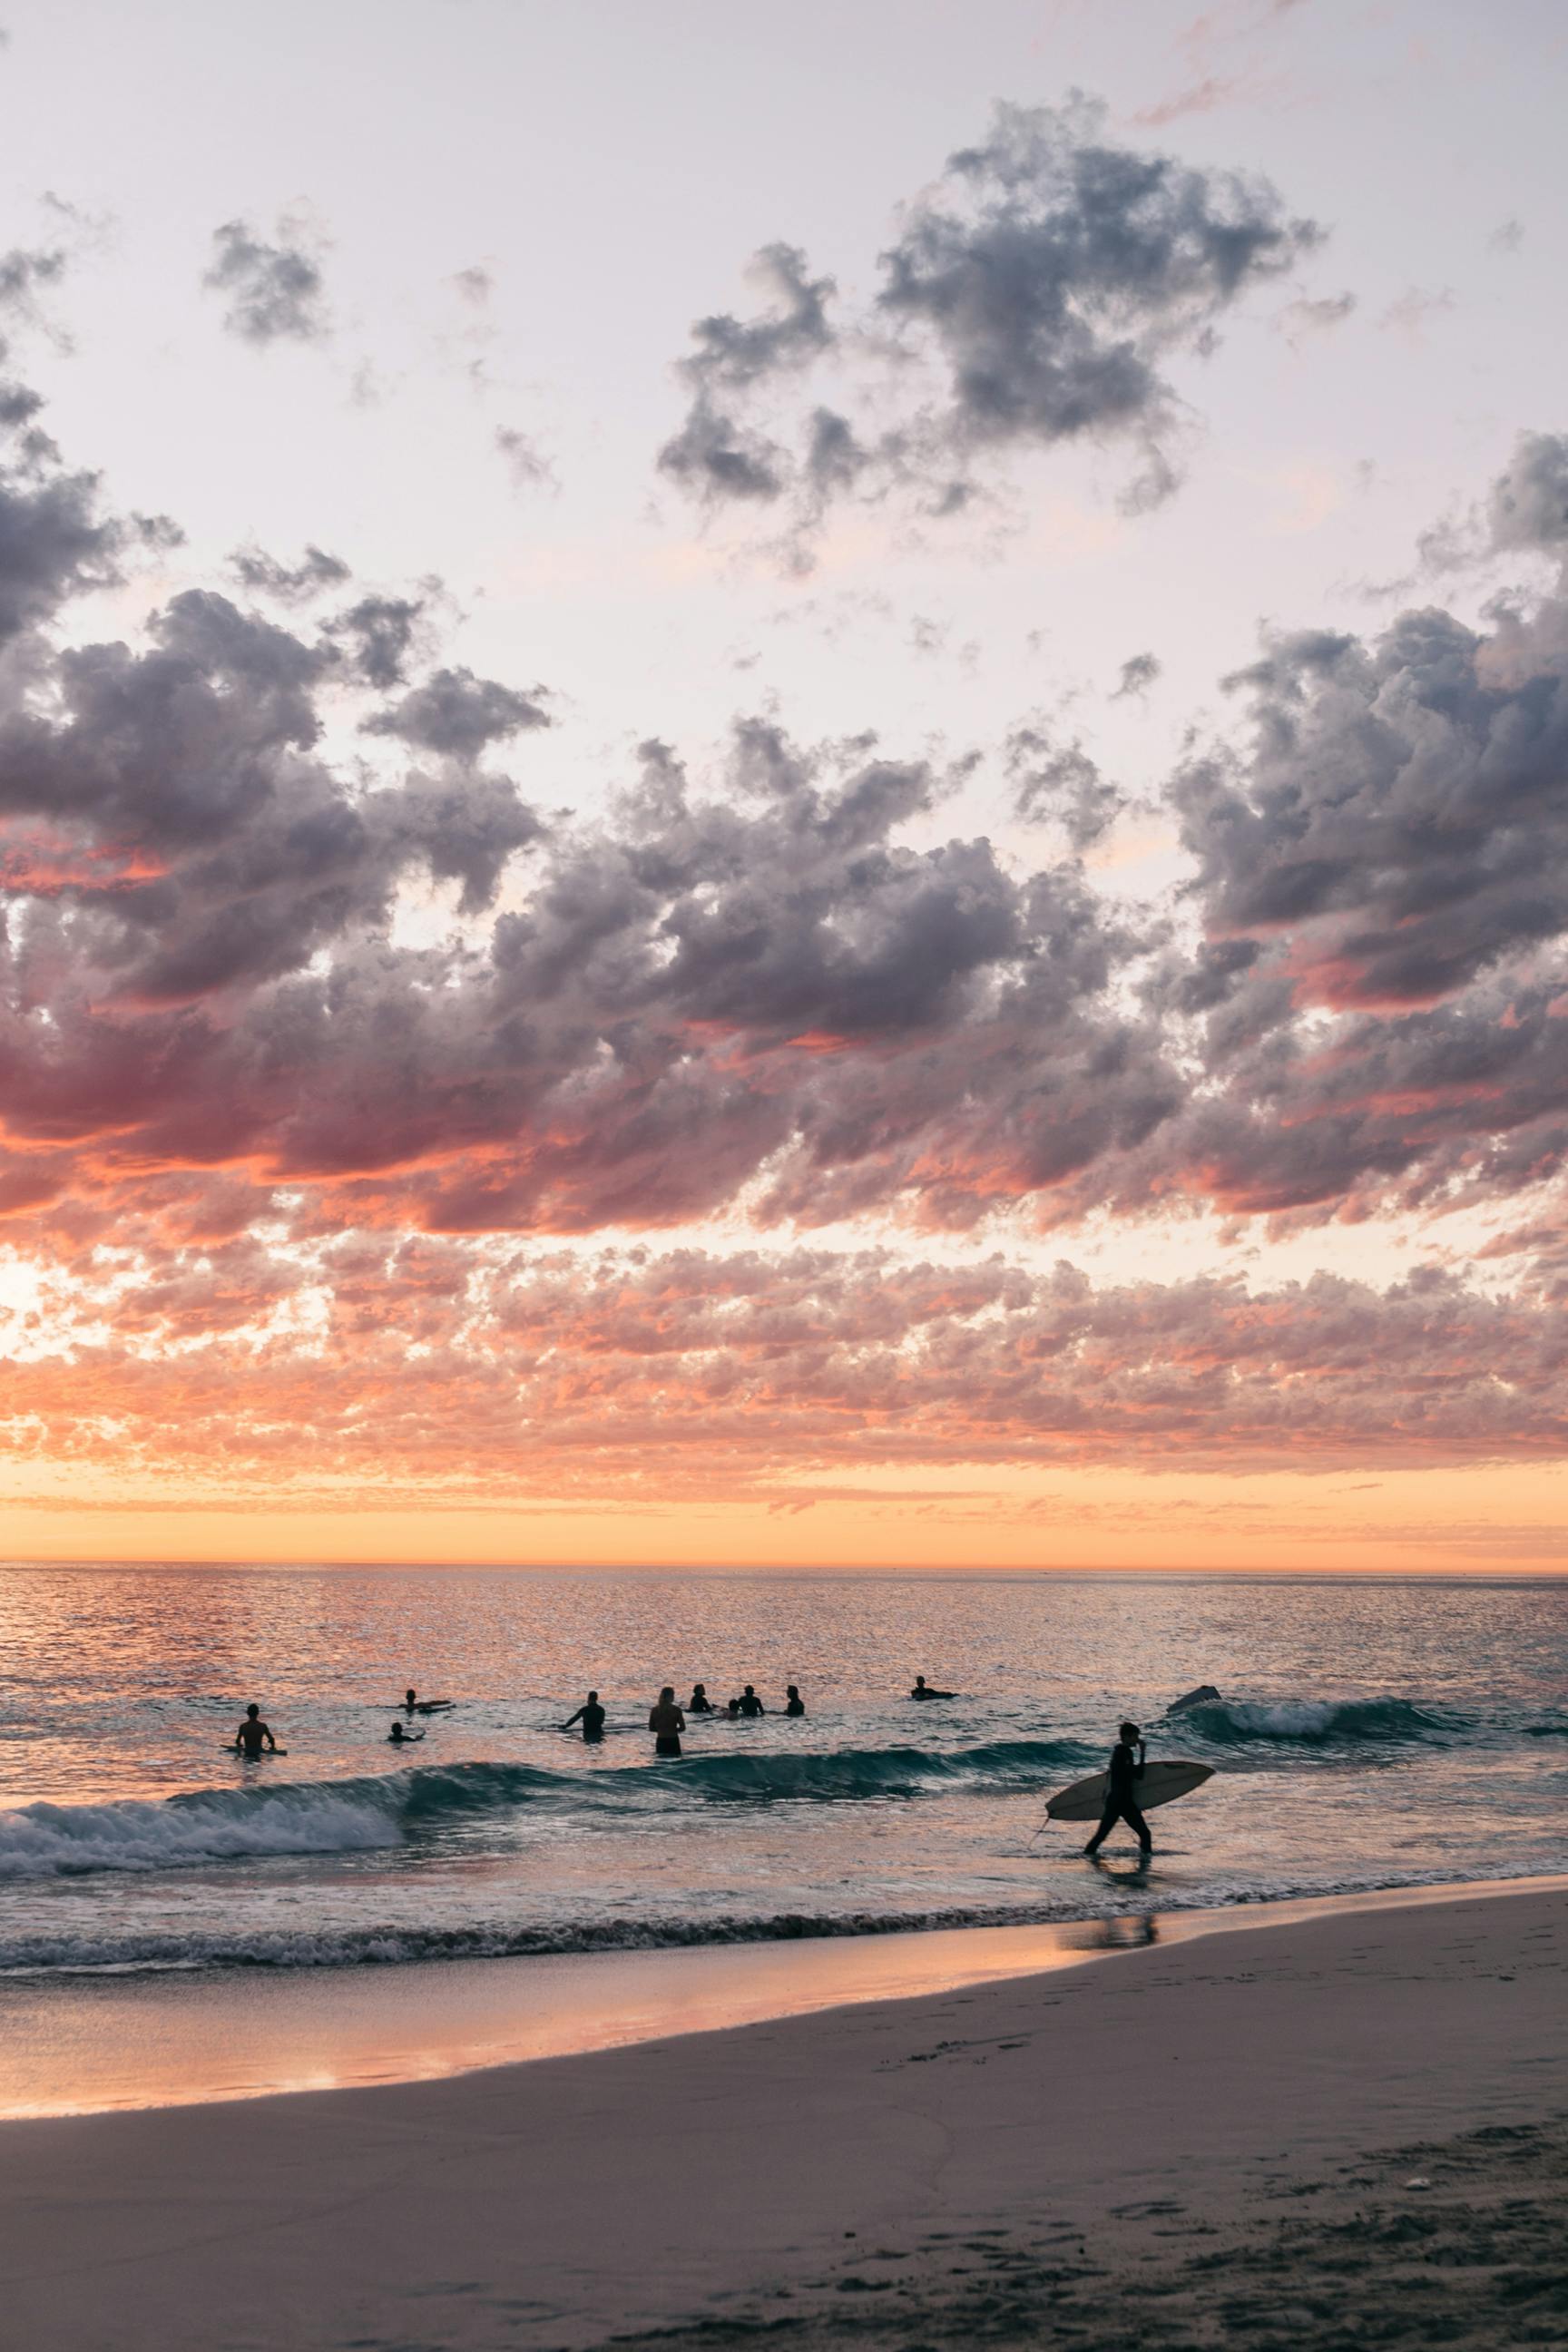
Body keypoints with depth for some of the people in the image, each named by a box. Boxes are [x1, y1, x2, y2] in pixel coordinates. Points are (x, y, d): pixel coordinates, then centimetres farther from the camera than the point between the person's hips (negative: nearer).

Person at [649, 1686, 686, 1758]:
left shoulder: (654, 1710, -2)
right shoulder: (676, 1710, -10)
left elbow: (651, 1728, 3)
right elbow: (683, 1728, -8)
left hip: (660, 1741, 3)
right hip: (673, 1741, -3)